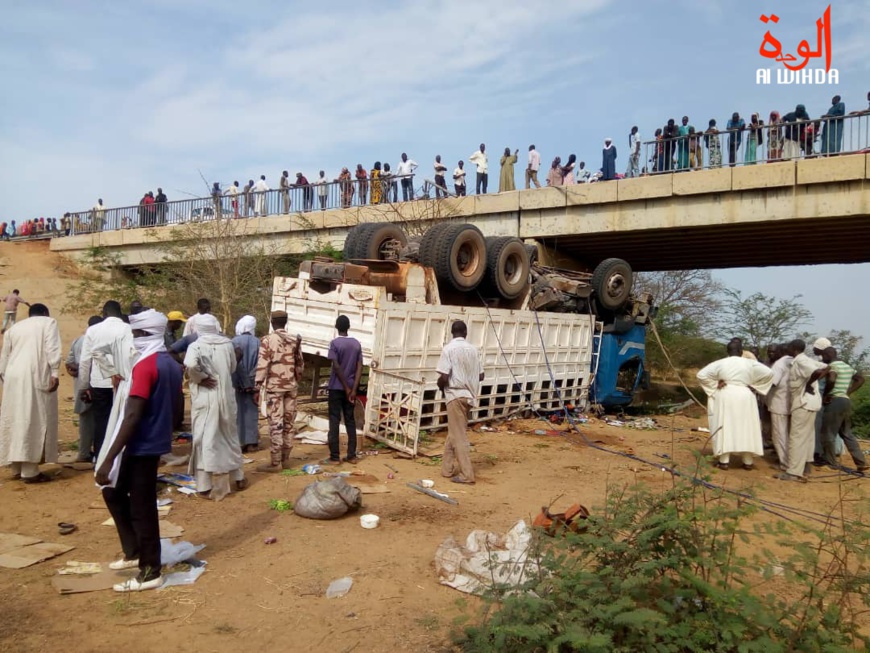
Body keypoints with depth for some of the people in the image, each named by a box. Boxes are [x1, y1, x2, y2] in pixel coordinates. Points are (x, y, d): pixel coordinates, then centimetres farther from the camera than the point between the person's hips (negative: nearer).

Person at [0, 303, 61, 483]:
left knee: (16, 419, 12)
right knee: (34, 420, -5)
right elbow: (52, 348, -8)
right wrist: (55, 373, -12)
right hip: (35, 376, -6)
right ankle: (30, 471, -7)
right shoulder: (48, 322, 8)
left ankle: (17, 468, 17)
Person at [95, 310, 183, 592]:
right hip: (156, 442, 9)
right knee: (113, 492, 23)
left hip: (141, 446, -9)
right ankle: (134, 553, 31)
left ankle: (150, 572, 15)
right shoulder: (172, 365, 9)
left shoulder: (145, 365, -19)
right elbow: (175, 407, 17)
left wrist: (108, 459, -23)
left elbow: (132, 416, -24)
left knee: (141, 509, 3)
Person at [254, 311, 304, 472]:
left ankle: (275, 462, -2)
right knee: (289, 422, 9)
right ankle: (285, 459, 16)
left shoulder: (268, 340, -7)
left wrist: (257, 388, -7)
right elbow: (300, 364, 12)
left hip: (274, 386, -5)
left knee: (276, 423, -4)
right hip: (291, 386, 5)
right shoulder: (295, 340, 8)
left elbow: (262, 365, -11)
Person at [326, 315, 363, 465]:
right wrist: (354, 389, -6)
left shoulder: (334, 343, -9)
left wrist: (346, 388, -9)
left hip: (336, 387, -4)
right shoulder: (357, 344, 6)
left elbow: (337, 367, -14)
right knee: (350, 421, 10)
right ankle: (352, 455, 10)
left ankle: (335, 457, 0)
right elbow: (359, 367, -2)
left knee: (334, 421, 0)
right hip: (350, 388, 4)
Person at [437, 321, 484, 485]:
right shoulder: (473, 349, 7)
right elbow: (481, 375, 11)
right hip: (469, 395, 6)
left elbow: (444, 376, -17)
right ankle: (447, 468, 22)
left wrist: (440, 386, 4)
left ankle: (466, 474, 0)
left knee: (459, 436, -2)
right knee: (454, 433, 16)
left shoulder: (448, 348, -11)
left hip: (455, 395, -6)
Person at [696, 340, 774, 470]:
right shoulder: (750, 363, -1)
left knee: (725, 427, 4)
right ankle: (747, 462, 15)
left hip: (725, 397, -1)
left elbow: (701, 374, -3)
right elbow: (769, 373, -3)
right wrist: (754, 385, 2)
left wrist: (715, 385, 4)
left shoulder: (720, 363, -1)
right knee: (746, 428, 10)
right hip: (745, 397, 1)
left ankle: (724, 461, 3)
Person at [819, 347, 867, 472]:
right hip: (846, 401, 9)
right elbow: (860, 379, 18)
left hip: (835, 401, -9)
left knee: (828, 434, 1)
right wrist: (847, 393, 10)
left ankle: (831, 464, 8)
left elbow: (831, 380, -28)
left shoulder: (832, 365, -11)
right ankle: (862, 462, 16)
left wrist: (824, 395, -14)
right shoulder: (847, 366, 17)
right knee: (847, 433, 17)